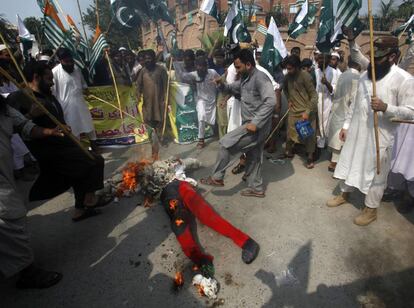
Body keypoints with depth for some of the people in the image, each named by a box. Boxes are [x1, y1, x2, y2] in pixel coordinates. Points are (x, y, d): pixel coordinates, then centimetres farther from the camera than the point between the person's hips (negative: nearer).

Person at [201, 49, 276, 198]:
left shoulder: (260, 78, -17)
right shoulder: (245, 79, 12)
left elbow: (271, 102, -28)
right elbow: (233, 88, 27)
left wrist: (255, 123, -31)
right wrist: (222, 84, 4)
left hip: (257, 126, -10)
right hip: (252, 124, 10)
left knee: (226, 143, -11)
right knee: (254, 157, 17)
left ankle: (217, 178, 2)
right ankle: (256, 188, 31)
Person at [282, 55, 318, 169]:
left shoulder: (305, 76, -17)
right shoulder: (288, 77, -1)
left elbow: (314, 95, -17)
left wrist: (307, 112, -23)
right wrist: (289, 100, 9)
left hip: (306, 111, -5)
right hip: (293, 110, 5)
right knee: (290, 132, 13)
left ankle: (310, 157, 17)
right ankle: (288, 152, 32)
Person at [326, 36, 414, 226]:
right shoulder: (366, 74, 8)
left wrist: (385, 107, -29)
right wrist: (346, 125, 12)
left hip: (380, 136, -6)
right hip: (356, 132, 6)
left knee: (376, 174, 7)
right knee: (350, 163, 18)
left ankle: (371, 209, 24)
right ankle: (344, 194, 38)